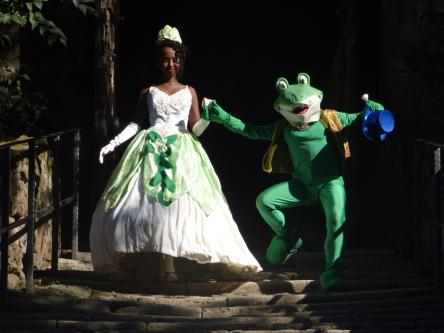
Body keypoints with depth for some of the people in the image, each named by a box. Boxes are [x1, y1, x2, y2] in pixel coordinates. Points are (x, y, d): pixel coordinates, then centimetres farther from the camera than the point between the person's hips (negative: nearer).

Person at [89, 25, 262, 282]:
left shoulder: (189, 92, 15)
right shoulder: (149, 93, 15)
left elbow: (196, 128, 9)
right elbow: (137, 124, 14)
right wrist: (113, 143, 3)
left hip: (180, 152, -1)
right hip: (150, 152, 1)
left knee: (176, 203, -16)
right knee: (143, 200, -15)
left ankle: (168, 267, -18)